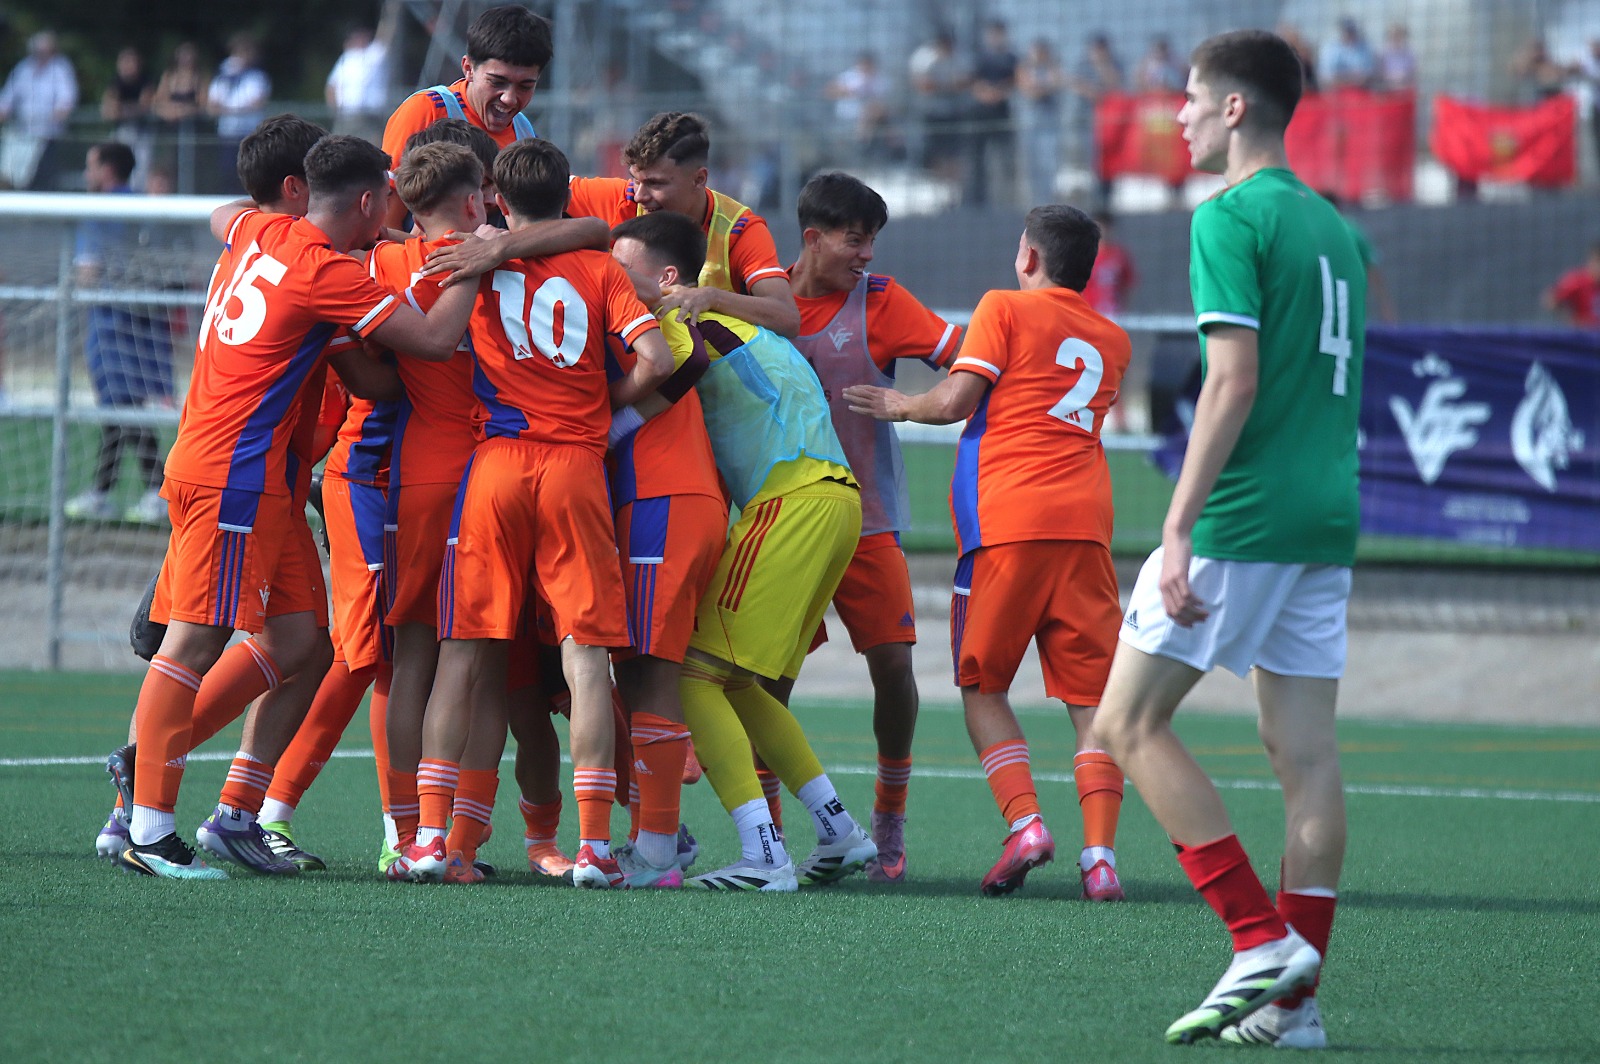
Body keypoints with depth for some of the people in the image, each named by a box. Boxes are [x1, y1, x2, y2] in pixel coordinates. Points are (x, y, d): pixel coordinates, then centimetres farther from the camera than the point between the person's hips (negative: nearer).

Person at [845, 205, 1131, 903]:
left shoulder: (1006, 309, 5)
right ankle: (1099, 852, -12)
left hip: (1006, 521, -4)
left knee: (983, 687, 9)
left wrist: (900, 406, 16)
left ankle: (1024, 823, -9)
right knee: (1091, 698, 2)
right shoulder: (1113, 341, 20)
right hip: (1086, 523, 4)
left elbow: (956, 400, -3)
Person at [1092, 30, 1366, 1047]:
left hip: (1242, 518, -8)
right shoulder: (1334, 225, 16)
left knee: (1130, 724, 0)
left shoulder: (1232, 218, -9)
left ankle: (1262, 941, -8)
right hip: (1328, 520, 8)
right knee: (1306, 752, 5)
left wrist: (1180, 528, -17)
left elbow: (1235, 381, -17)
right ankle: (1293, 999, 3)